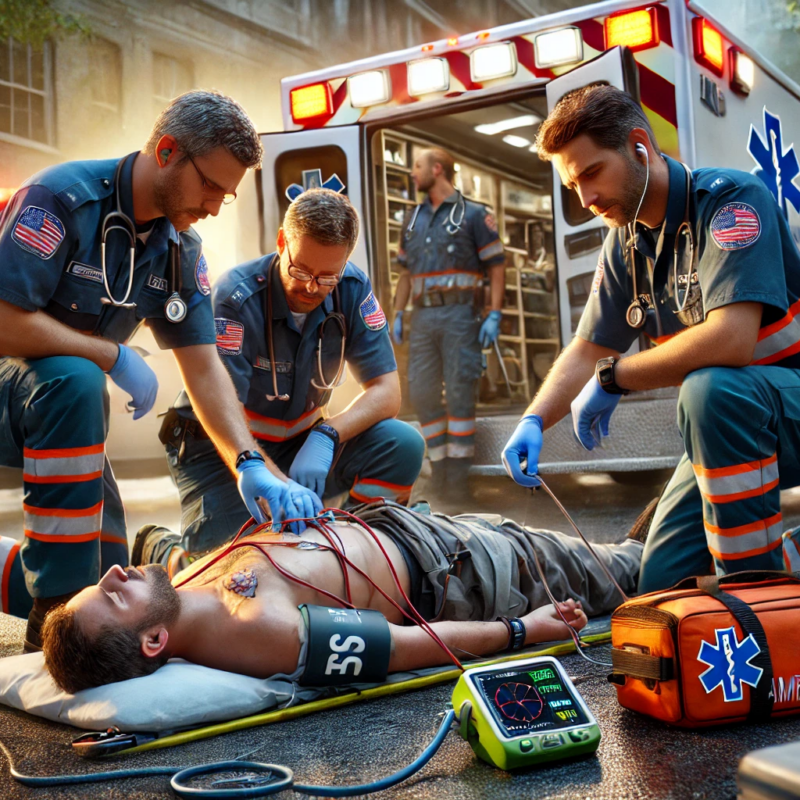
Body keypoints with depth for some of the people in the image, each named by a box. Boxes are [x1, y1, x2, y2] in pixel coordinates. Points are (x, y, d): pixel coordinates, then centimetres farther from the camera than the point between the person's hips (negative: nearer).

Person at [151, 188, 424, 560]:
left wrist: (325, 436, -33)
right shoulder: (235, 298, -24)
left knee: (402, 445, -19)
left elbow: (386, 390, -14)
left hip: (300, 441, 4)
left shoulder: (354, 290, -12)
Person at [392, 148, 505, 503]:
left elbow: (497, 267, -1)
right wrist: (397, 315, 12)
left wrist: (494, 316, -10)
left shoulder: (474, 214, 2)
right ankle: (439, 469, 11)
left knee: (460, 394, -7)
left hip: (459, 314, -5)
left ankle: (457, 477, -2)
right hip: (423, 316, 5)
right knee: (422, 394, 2)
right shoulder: (413, 218, 19)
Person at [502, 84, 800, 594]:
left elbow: (730, 338, -33)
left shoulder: (731, 199, -20)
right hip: (732, 430, 7)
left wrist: (614, 378, -22)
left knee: (712, 387, -39)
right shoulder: (625, 246, 4)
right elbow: (589, 350, 9)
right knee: (662, 588, -2)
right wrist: (534, 421, -9)